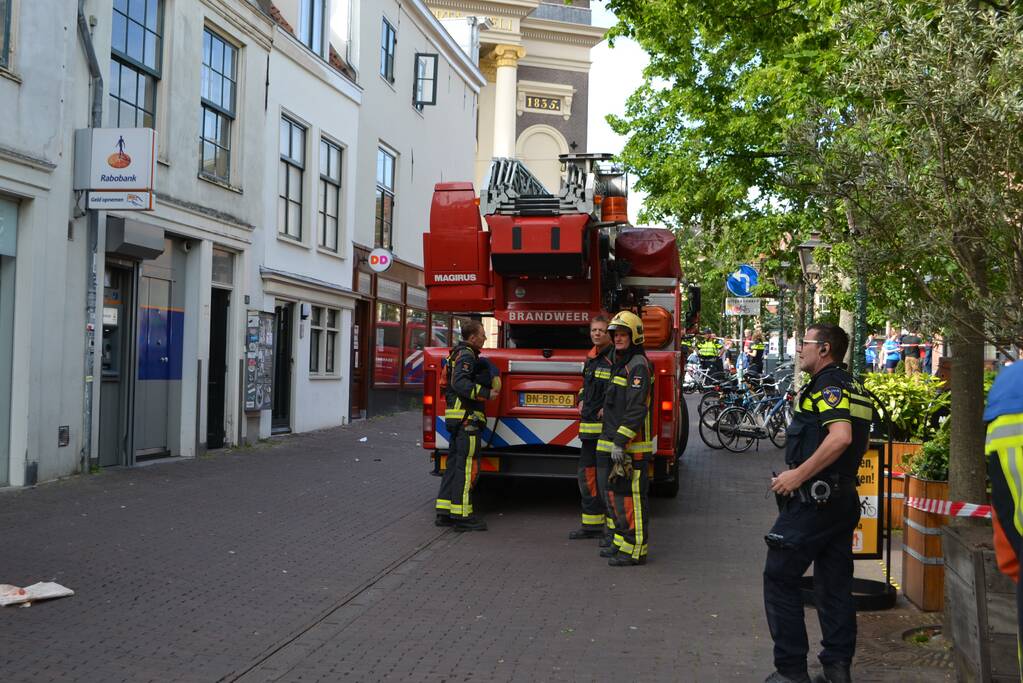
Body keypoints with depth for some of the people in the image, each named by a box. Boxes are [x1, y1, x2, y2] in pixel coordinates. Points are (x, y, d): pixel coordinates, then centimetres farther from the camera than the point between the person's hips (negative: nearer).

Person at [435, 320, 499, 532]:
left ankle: (444, 513, 14)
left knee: (454, 463, 12)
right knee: (467, 466, -8)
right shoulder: (466, 355, -12)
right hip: (467, 417, -10)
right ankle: (461, 515, -8)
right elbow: (460, 383, -25)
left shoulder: (458, 353, 20)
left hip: (456, 417, 10)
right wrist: (486, 393, -22)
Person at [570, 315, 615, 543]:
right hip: (589, 426, 9)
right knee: (586, 473, 15)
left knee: (606, 477, -9)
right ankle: (593, 524, 27)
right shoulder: (591, 358, 16)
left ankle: (613, 528, 0)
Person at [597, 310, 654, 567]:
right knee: (615, 493, 16)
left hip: (632, 446, -10)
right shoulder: (621, 364, 19)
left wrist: (620, 442, -24)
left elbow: (636, 409, -21)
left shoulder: (638, 366, -13)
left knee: (631, 497, -8)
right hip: (617, 444, 10)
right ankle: (621, 543, 25)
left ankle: (635, 550, -4)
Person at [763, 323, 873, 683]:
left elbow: (840, 436, -30)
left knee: (780, 579, 0)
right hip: (843, 500, 10)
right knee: (835, 585, 12)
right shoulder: (852, 386, 16)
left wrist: (798, 474, -25)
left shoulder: (827, 384, -15)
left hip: (812, 501, -9)